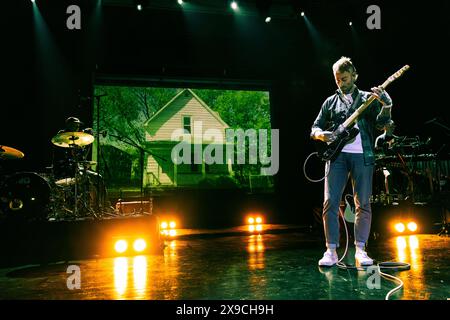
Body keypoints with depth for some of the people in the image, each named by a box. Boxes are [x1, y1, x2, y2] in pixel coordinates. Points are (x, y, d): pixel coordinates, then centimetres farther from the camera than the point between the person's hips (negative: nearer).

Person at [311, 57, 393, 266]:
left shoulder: (368, 98, 13)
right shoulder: (330, 102, 18)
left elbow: (380, 124, 1)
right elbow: (314, 128, 17)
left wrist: (386, 107, -19)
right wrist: (321, 134, -7)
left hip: (362, 155, -1)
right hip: (337, 155, 1)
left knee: (363, 204, -1)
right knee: (330, 202, -8)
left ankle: (360, 250, 9)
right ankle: (331, 251, -1)